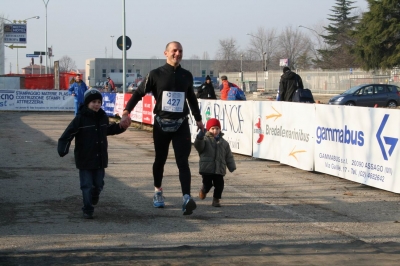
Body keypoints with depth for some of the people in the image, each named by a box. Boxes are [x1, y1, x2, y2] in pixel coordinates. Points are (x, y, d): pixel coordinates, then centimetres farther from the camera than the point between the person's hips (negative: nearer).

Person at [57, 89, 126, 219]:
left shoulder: (103, 117, 6)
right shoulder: (80, 119, -12)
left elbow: (108, 129, 26)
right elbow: (68, 134, -15)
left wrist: (120, 127, 14)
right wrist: (63, 149, -26)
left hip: (100, 159, 5)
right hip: (85, 159, -5)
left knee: (99, 184, 13)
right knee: (87, 185, -2)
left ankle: (94, 196, 46)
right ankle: (88, 210, 9)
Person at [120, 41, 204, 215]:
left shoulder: (187, 76, 8)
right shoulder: (156, 74, -2)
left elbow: (192, 98, 22)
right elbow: (139, 93, -2)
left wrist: (198, 119, 28)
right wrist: (126, 112, -15)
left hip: (181, 124, 1)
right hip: (161, 124, -1)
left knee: (183, 162, -11)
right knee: (160, 160, 14)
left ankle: (187, 198, -23)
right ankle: (158, 191, 37)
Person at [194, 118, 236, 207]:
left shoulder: (224, 143, 11)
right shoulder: (205, 140, 0)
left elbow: (229, 156, 14)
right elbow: (198, 146, -21)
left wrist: (232, 167, 8)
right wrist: (199, 138, -40)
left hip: (219, 170, 3)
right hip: (207, 169, -3)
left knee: (219, 185, -4)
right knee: (207, 184, -3)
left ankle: (216, 199, 14)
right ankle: (204, 190, 32)